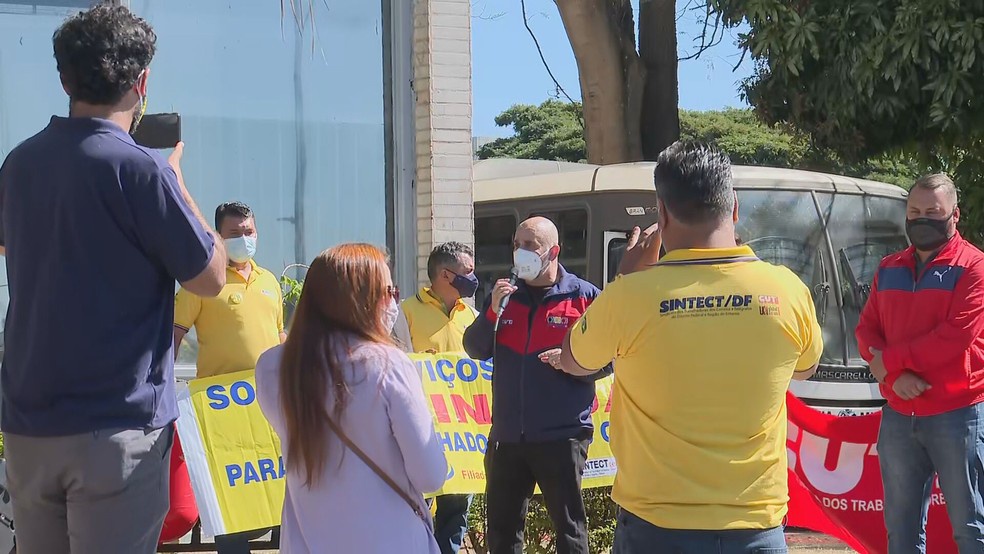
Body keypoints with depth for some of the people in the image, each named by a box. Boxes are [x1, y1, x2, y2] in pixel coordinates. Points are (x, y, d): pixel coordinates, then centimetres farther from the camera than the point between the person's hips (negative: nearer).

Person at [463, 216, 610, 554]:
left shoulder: (584, 297, -3)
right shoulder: (504, 294, 11)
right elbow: (475, 349, 6)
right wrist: (492, 312, -10)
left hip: (561, 436, -5)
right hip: (507, 435, 5)